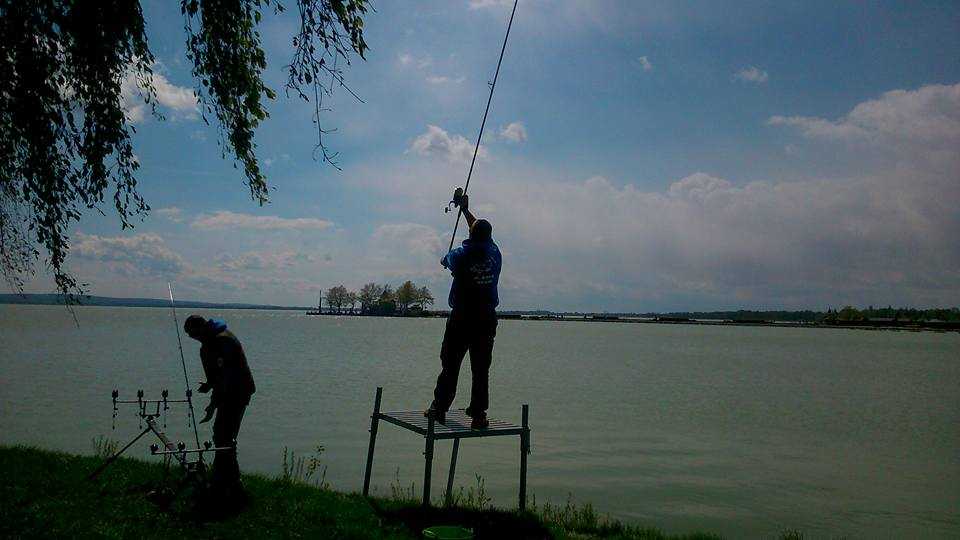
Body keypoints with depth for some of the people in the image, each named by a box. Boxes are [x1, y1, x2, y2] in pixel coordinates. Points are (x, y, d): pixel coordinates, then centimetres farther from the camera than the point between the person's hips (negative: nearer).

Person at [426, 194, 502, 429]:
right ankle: (478, 414, 2)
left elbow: (445, 261, 15)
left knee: (450, 366, 8)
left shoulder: (461, 255, -9)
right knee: (481, 369, 3)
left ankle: (439, 408, 15)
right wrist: (465, 209, 31)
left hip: (461, 319, -2)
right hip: (487, 320, 2)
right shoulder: (495, 253, 0)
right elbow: (484, 234, 20)